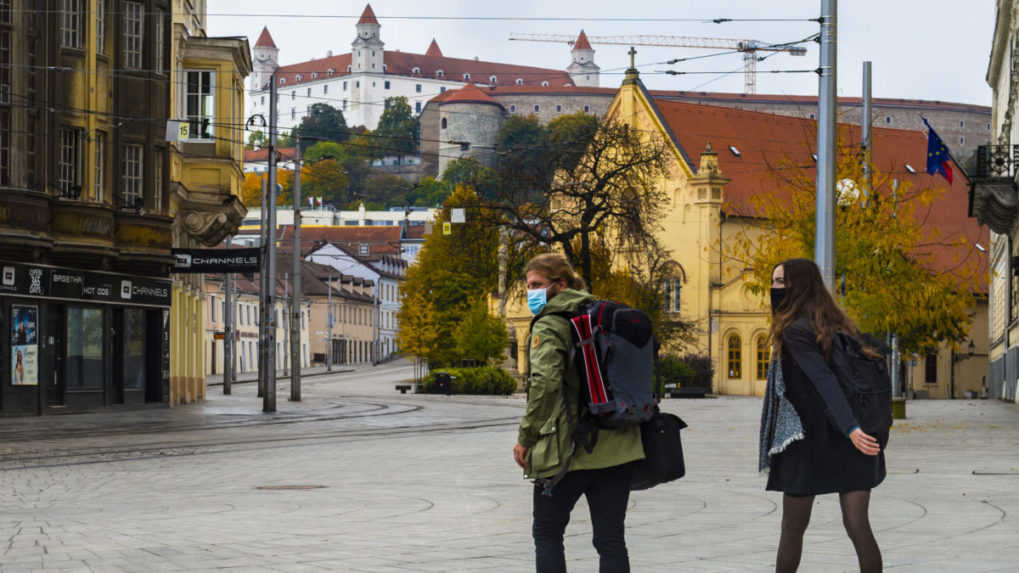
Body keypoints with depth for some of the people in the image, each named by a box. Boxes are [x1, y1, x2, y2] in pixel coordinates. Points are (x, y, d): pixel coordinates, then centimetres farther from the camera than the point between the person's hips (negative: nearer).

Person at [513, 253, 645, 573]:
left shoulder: (549, 326, -8)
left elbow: (545, 382, -20)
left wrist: (526, 438, -12)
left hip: (568, 450, -6)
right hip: (617, 448, 6)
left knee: (547, 534, 10)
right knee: (611, 539, 5)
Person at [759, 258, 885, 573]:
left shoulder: (795, 330, -12)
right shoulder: (838, 324, 10)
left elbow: (823, 379, -25)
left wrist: (851, 428, -35)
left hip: (809, 441, -6)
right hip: (852, 445, 6)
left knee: (792, 529, 9)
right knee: (857, 525, 1)